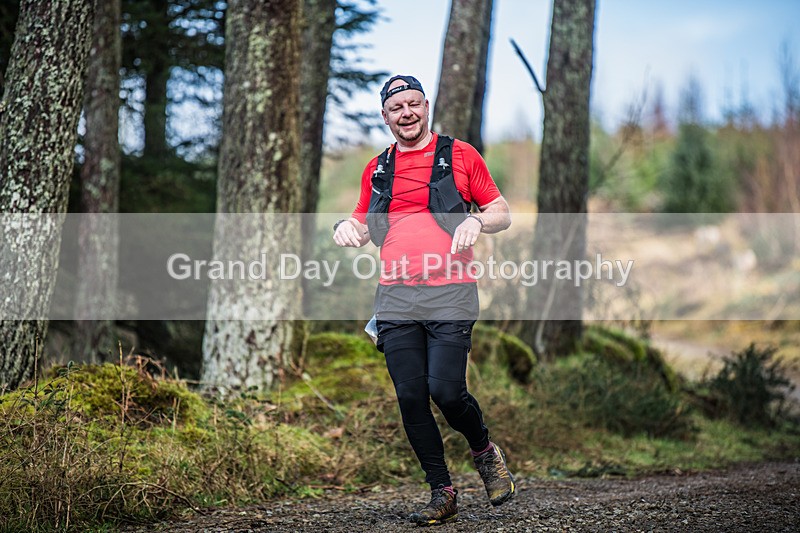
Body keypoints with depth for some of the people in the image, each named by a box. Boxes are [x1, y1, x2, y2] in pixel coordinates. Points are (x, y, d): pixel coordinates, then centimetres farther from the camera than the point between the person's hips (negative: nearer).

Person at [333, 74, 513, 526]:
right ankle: (442, 492, 11)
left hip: (450, 293, -4)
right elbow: (364, 228, 26)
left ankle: (485, 451, 17)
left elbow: (502, 213, 9)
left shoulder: (459, 154, 7)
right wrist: (347, 228, 2)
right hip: (395, 298, 4)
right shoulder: (377, 168, 17)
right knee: (411, 397, -1)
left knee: (446, 391, -14)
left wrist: (478, 221, -12)